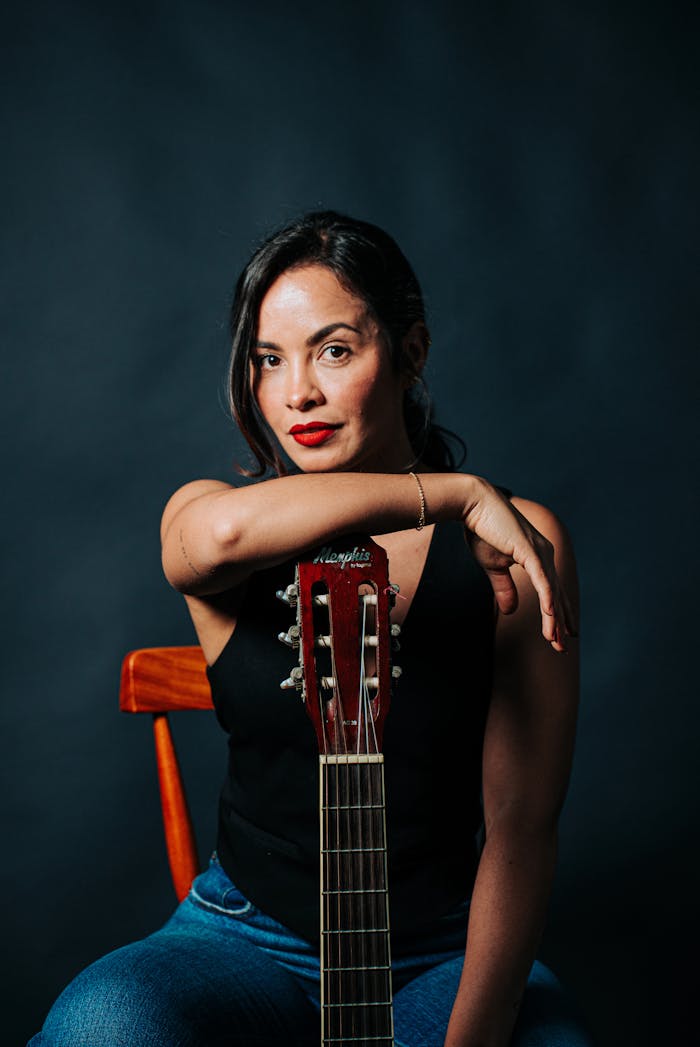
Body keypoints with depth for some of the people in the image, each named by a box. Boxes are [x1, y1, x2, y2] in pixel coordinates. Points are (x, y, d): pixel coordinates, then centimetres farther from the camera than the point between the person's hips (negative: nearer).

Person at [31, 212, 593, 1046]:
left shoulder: (515, 544, -6)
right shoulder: (202, 517, -3)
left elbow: (520, 828, -9)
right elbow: (225, 532, -32)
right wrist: (457, 494, -27)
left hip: (452, 952, 1)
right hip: (252, 940, 0)